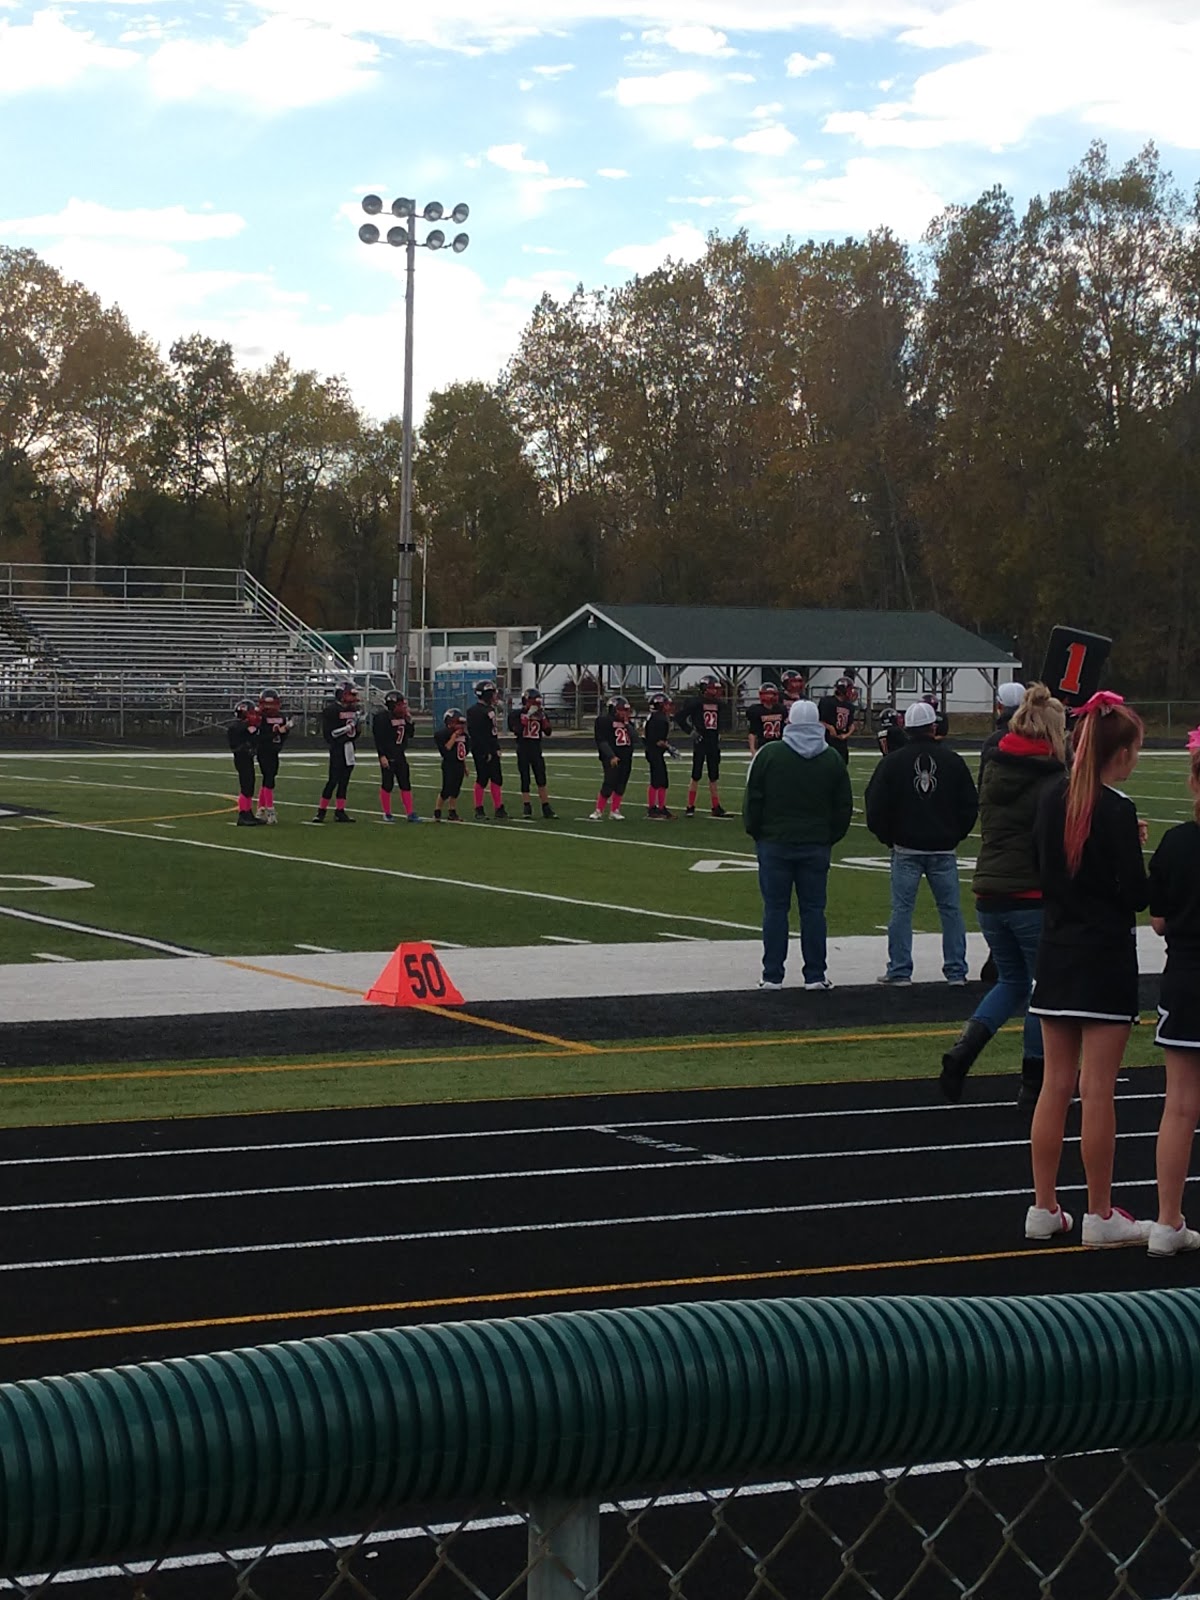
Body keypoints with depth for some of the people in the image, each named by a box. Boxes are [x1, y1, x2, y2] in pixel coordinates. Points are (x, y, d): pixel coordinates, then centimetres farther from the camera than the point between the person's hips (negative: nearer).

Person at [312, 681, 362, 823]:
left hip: (349, 749, 7)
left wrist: (358, 724, -1)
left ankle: (340, 812, 11)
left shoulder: (353, 710, 13)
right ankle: (321, 811, -2)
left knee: (344, 781, 8)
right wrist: (348, 726, -21)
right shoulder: (331, 710, -11)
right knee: (333, 780, -9)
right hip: (337, 748, -7)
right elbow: (329, 733, -18)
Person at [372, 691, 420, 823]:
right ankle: (386, 813, 12)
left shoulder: (402, 717, 9)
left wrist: (409, 720, 2)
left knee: (406, 784, 5)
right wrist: (382, 756, -21)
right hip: (388, 756, -7)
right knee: (387, 784, 1)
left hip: (400, 755, 7)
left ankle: (410, 813, 7)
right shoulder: (383, 717, -14)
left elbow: (409, 734, 15)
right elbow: (379, 738, -17)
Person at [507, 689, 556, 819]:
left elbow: (548, 732, 2)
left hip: (536, 750, 3)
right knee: (525, 779, 1)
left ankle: (546, 807, 4)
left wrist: (543, 718, -10)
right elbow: (516, 730, -19)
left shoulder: (540, 714, 7)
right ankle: (526, 806, 8)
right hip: (522, 750, -3)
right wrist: (527, 717, -21)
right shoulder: (517, 714, -4)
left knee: (541, 779, 1)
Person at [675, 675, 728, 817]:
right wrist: (691, 731, -12)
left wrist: (718, 734, 16)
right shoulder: (695, 702, -9)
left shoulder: (717, 703, 11)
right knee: (696, 776, -3)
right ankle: (690, 807, 3)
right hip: (700, 741, -6)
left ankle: (716, 807, 12)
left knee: (713, 777, 9)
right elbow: (679, 716, -9)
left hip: (713, 743, 6)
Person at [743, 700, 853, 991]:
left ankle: (772, 975, 3)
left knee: (775, 909, 3)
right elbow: (843, 807, 6)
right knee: (813, 909, 5)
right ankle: (815, 975, 6)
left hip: (774, 844, -2)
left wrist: (756, 833, 10)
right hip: (816, 846, 2)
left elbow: (753, 800, -3)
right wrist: (830, 837, 16)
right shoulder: (833, 761, 3)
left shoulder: (768, 754, -5)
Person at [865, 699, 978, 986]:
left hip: (906, 848, -1)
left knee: (901, 909, 3)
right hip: (943, 849, 1)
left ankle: (899, 970, 2)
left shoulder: (892, 762, -4)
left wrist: (887, 837, 10)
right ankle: (956, 970, 9)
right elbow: (970, 805, 5)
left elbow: (876, 806, -4)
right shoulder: (952, 761, 1)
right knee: (950, 908, 7)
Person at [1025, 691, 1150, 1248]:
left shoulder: (1051, 799, 5)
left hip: (1055, 955, 7)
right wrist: (1136, 851, 4)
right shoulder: (1116, 810, -16)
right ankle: (1100, 1217, 5)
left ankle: (1043, 1208, 15)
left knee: (1055, 1085, 11)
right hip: (1105, 958, -6)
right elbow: (1136, 895, -16)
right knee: (1098, 1090, -1)